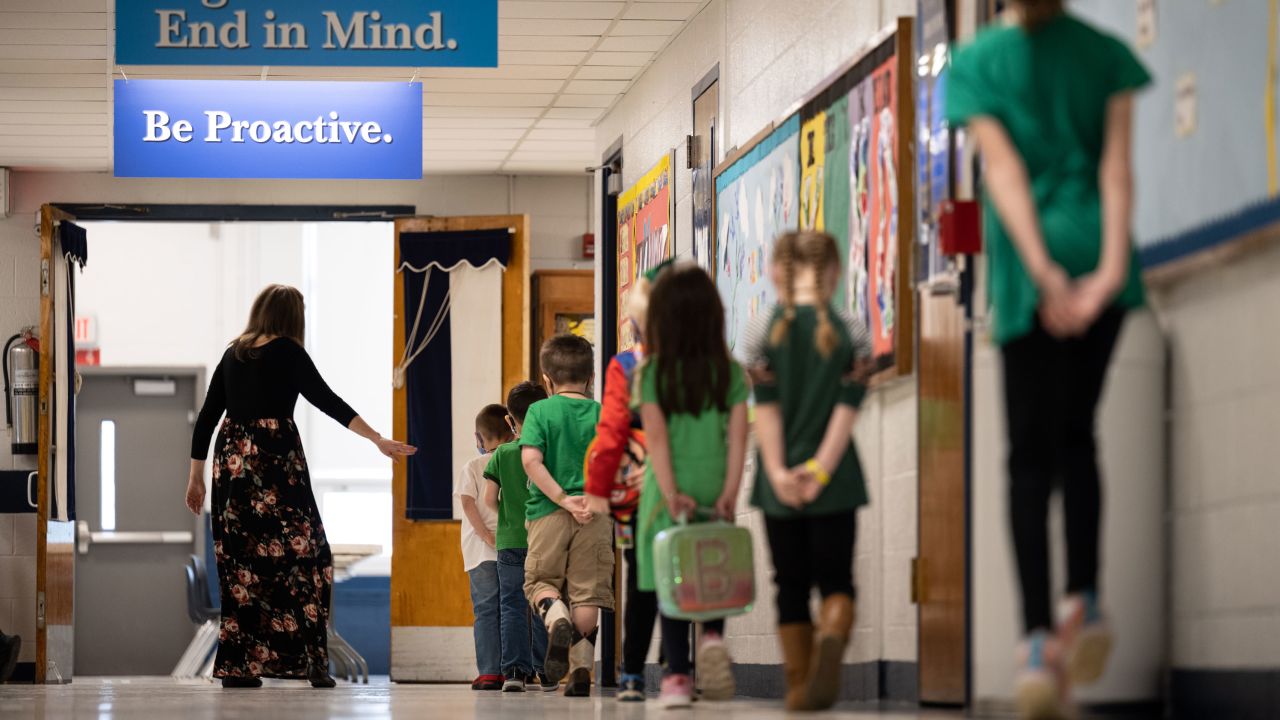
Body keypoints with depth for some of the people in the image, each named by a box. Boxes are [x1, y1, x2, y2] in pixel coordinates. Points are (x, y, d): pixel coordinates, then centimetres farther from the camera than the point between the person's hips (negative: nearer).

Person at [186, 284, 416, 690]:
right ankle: (310, 660, -5)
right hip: (275, 461, -5)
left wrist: (196, 478, 18)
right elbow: (326, 400, -10)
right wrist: (378, 441, -12)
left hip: (231, 463, 5)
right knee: (302, 554, 0)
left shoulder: (233, 355, 12)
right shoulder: (287, 353, -2)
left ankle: (239, 667, 5)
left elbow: (206, 419, 12)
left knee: (240, 564, 7)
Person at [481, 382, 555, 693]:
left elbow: (490, 498, -3)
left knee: (513, 607, 2)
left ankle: (514, 670, -7)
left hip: (510, 541, 0)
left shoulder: (502, 454, -2)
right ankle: (544, 671, 10)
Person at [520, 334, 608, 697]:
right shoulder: (604, 414, 6)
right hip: (595, 516, 1)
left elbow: (531, 460, -12)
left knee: (540, 580, 13)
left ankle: (557, 620, -19)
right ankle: (581, 668, -2)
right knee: (587, 589, 4)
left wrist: (562, 499, -10)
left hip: (548, 512, -1)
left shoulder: (540, 411, 1)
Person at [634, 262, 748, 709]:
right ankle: (713, 636, -10)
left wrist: (671, 494, -13)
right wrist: (729, 493, -7)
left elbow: (657, 437, -12)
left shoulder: (652, 375, -5)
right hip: (715, 489, 1)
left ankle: (677, 676, 3)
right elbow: (738, 436, -6)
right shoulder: (731, 372, 0)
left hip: (670, 493, -1)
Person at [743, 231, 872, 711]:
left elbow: (766, 406, -7)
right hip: (835, 478, 0)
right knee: (836, 578, 5)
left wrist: (778, 471, -10)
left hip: (779, 484, 0)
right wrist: (820, 469, -11)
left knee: (791, 583, 10)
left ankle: (799, 684, 11)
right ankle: (831, 636, -27)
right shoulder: (852, 333, 1)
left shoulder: (762, 330, -2)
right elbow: (847, 409, -8)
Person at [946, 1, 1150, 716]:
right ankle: (1084, 600, 3)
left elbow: (1004, 169, -9)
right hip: (1100, 257, 2)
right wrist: (1112, 268, -14)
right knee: (1077, 437, 18)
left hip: (1029, 274, -2)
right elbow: (1117, 166, -6)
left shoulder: (976, 63, 0)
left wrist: (1045, 273, -16)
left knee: (1032, 456, 1)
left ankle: (1039, 636, -13)